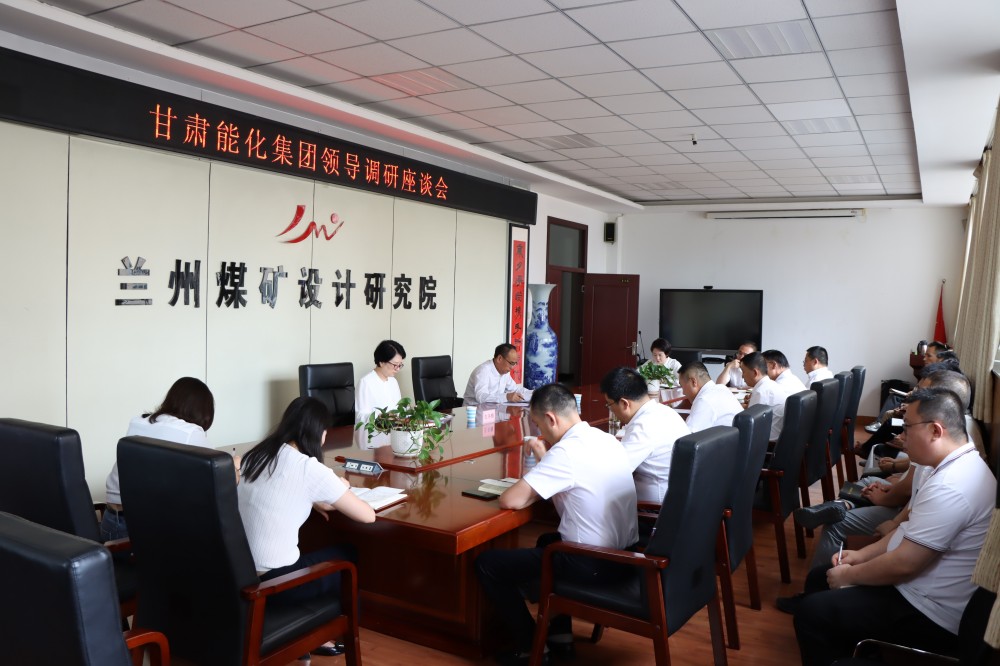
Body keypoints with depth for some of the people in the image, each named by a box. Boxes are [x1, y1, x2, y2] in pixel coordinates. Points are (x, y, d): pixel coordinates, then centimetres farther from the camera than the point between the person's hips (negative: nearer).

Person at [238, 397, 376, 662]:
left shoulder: (254, 456, 5)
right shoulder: (309, 469, -15)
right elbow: (368, 515, -9)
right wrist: (339, 492, 9)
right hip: (272, 581, -7)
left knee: (329, 555, 27)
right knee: (349, 556, 19)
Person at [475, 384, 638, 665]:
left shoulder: (566, 450, -20)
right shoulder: (607, 440, 6)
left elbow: (511, 501, -21)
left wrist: (535, 490, -2)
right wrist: (545, 460, 17)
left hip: (591, 564, -9)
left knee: (487, 563, 1)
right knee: (547, 541, 36)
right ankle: (559, 633, 33)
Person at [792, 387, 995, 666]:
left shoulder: (949, 487, -30)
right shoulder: (955, 466, 5)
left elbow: (904, 564, -27)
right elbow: (912, 528, 15)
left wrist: (849, 575, -11)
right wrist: (863, 553, 8)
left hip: (930, 613, -10)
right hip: (914, 584, 10)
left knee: (811, 613, -11)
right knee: (819, 579, 14)